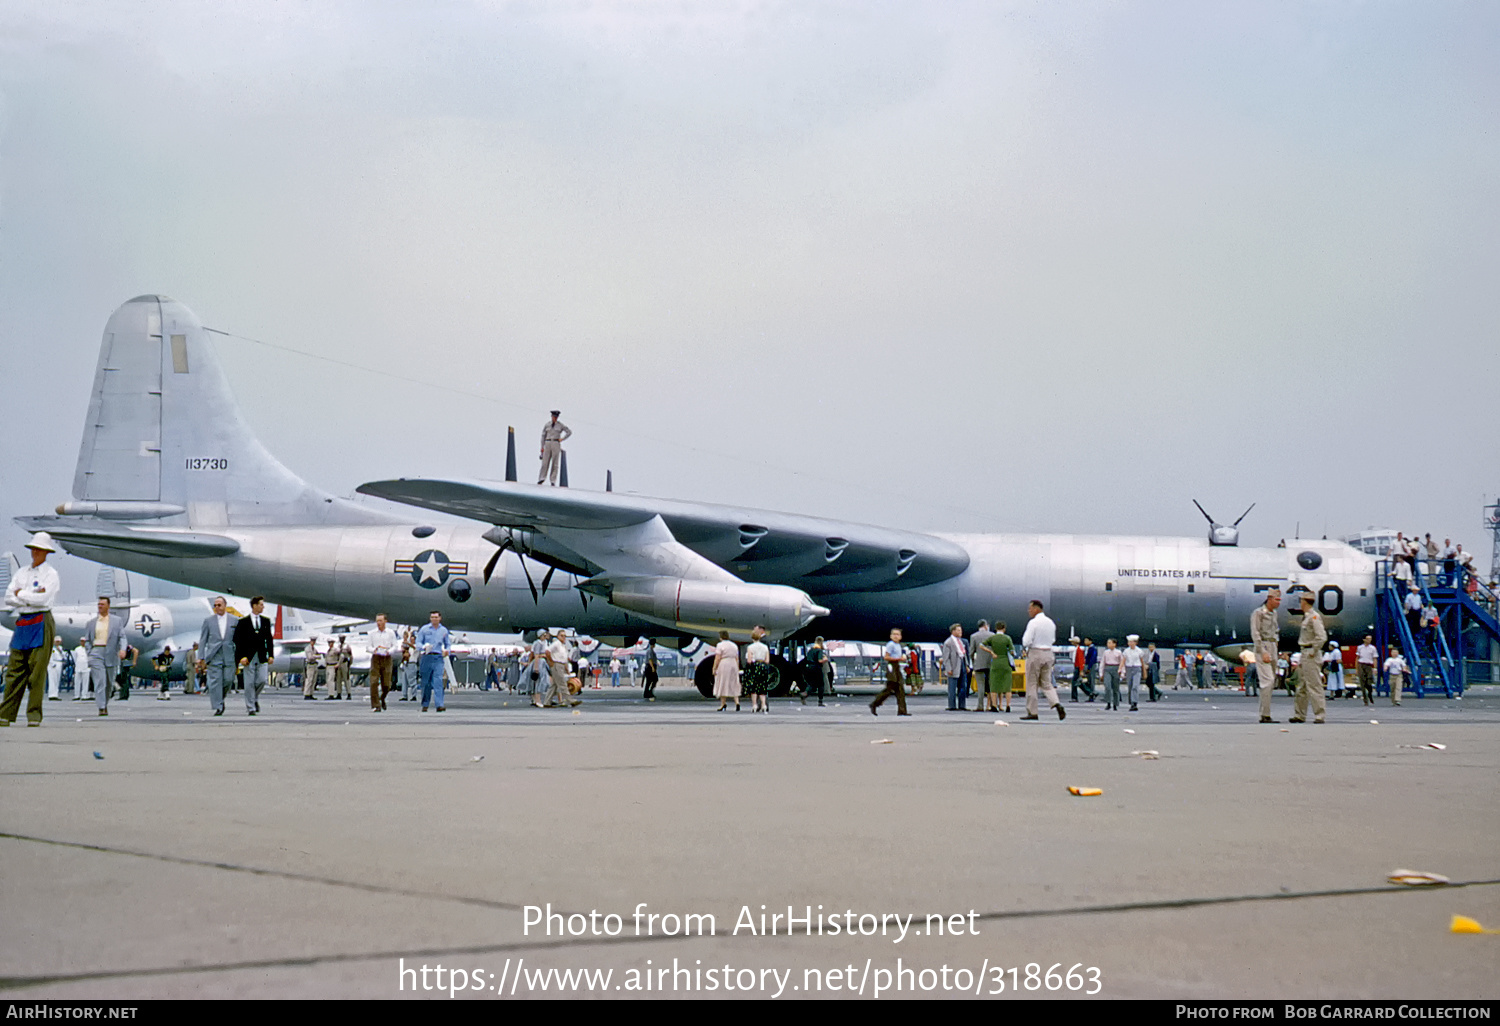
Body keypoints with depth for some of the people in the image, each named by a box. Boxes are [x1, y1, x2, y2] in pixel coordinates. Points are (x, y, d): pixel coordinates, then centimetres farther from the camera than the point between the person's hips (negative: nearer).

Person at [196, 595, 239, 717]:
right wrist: (201, 657, -1)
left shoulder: (234, 620, 7)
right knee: (215, 682, -5)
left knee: (228, 680, -3)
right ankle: (218, 707, -2)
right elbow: (202, 640, 6)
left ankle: (220, 698, 25)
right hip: (213, 656, -1)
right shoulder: (208, 620, 6)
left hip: (229, 656, 1)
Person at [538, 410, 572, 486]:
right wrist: (542, 447, 4)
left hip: (556, 444, -1)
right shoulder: (547, 425, 8)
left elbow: (569, 432, 8)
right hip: (548, 444, 1)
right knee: (545, 462, -8)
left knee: (555, 463, -4)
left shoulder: (560, 425, 3)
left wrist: (562, 439, 0)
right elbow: (543, 436, 9)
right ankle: (542, 478, -10)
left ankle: (553, 480, -4)